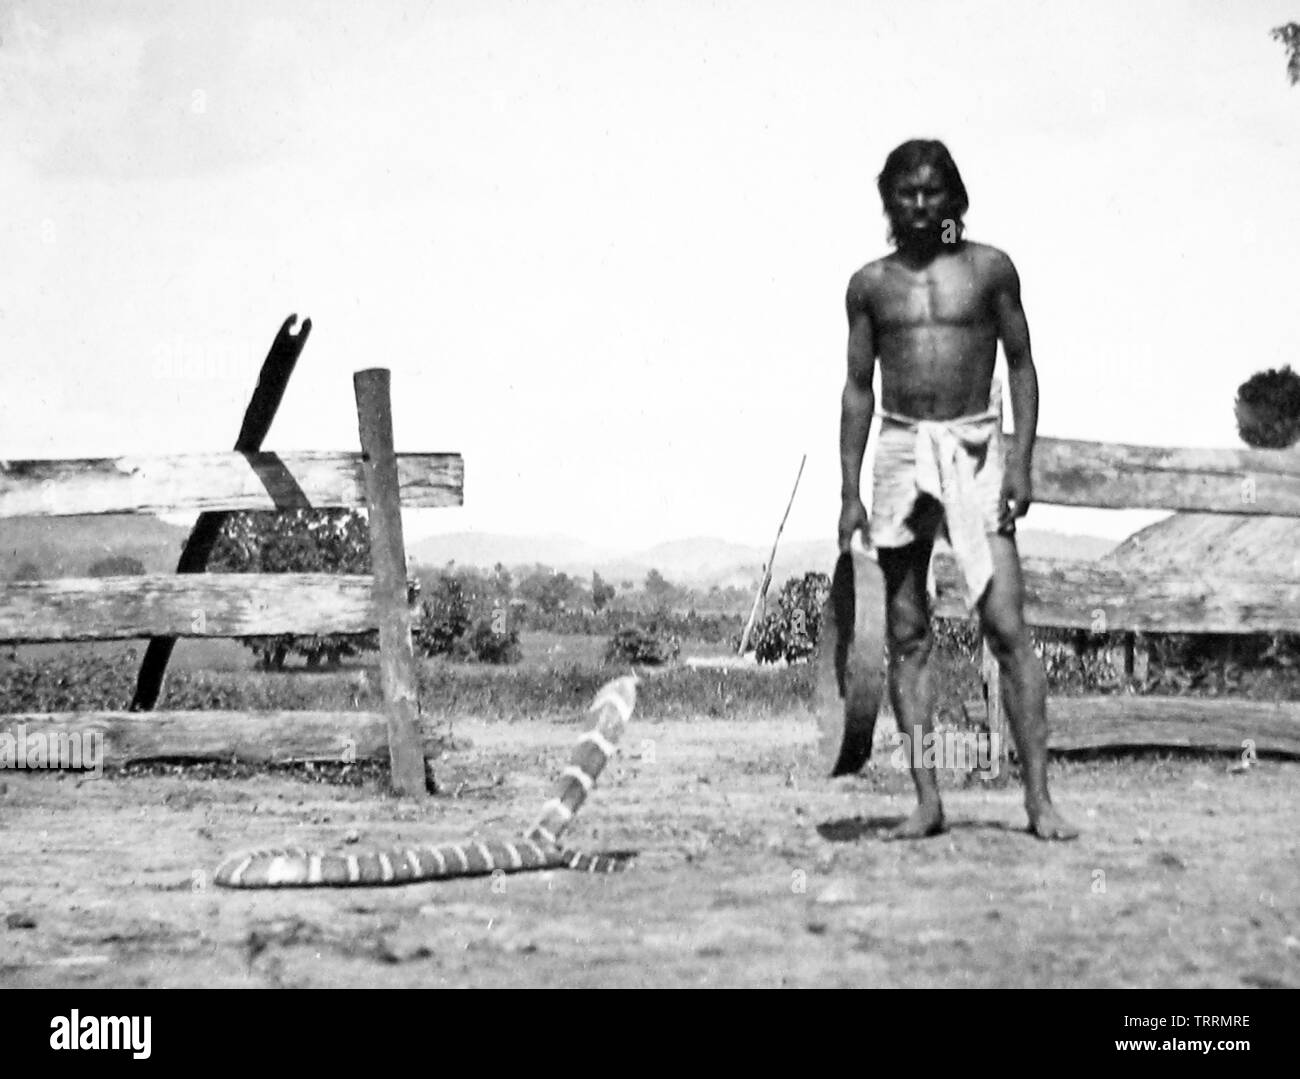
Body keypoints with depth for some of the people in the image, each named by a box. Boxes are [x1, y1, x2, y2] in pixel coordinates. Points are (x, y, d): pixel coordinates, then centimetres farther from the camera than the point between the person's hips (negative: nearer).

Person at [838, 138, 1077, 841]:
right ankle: (926, 801, 7)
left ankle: (1039, 798, -8)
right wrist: (850, 492, 7)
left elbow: (1021, 366, 7)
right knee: (907, 636, 2)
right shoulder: (870, 284, 9)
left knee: (1007, 628, -9)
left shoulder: (989, 269, 5)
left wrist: (1020, 461, -4)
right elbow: (858, 387, 12)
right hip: (899, 450, 2)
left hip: (974, 447, -2)